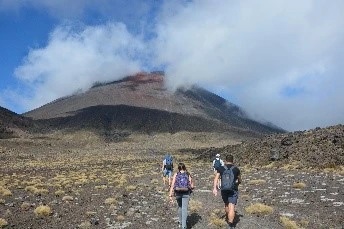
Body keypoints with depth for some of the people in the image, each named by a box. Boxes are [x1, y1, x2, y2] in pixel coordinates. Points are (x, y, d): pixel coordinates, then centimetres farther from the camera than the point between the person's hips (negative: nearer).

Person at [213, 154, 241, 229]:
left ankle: (228, 219, 45)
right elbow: (239, 180, 13)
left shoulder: (221, 168, 1)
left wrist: (214, 188, -15)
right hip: (233, 191, -2)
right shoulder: (236, 169, -1)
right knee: (231, 208, -8)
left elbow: (216, 178, -10)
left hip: (224, 190, 3)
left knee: (226, 205, 25)